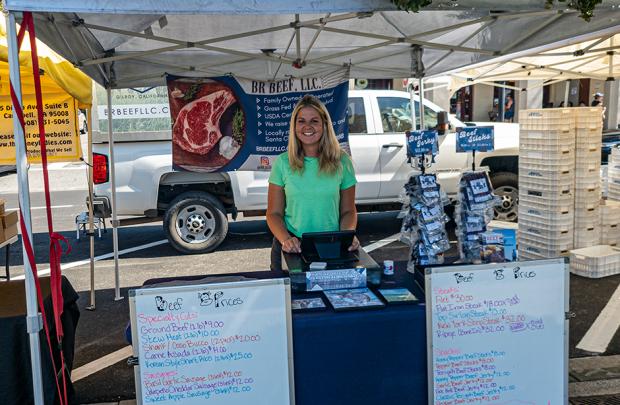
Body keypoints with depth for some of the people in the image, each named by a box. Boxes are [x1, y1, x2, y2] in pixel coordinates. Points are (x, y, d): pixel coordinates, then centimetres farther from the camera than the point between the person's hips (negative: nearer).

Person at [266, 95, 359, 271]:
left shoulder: (341, 161, 3)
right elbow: (274, 213, 5)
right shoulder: (282, 163, 2)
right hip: (291, 248, 0)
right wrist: (286, 239, -14)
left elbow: (348, 211, 10)